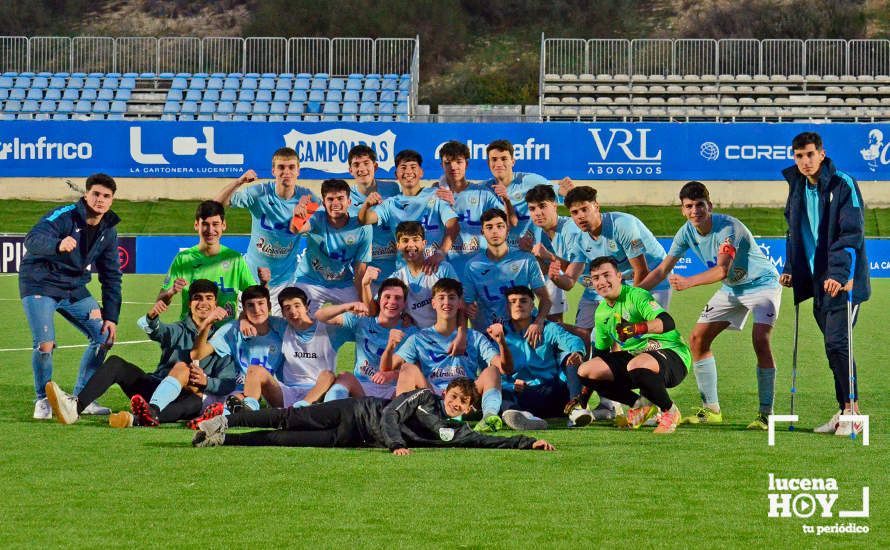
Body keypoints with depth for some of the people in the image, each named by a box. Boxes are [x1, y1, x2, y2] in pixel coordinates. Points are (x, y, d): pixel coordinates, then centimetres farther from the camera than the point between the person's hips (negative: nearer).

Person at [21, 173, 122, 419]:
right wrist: (58, 245, -61)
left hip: (75, 289, 7)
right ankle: (43, 400, 3)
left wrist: (111, 316, 1)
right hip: (40, 286, -7)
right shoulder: (64, 216, -20)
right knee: (45, 344, -21)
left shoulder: (108, 231, 1)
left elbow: (111, 277, 8)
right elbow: (32, 239, -38)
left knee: (105, 336, 1)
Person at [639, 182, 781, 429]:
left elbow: (722, 270, -41)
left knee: (760, 341, -25)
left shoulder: (727, 228, -30)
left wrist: (688, 282, -52)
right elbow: (663, 270, -2)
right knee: (697, 339, 0)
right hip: (731, 289, 8)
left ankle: (765, 414, -19)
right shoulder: (687, 232, -9)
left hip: (762, 283, -7)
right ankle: (711, 410, 9)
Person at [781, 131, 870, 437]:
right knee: (833, 346, 8)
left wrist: (839, 273, -25)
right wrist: (790, 269, 14)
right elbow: (794, 230, 24)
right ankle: (844, 411, 14)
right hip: (818, 282, 7)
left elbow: (852, 234, -16)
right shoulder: (798, 188, 11)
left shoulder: (843, 185, -11)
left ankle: (853, 412, -7)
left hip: (843, 282, -7)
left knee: (837, 342, -13)